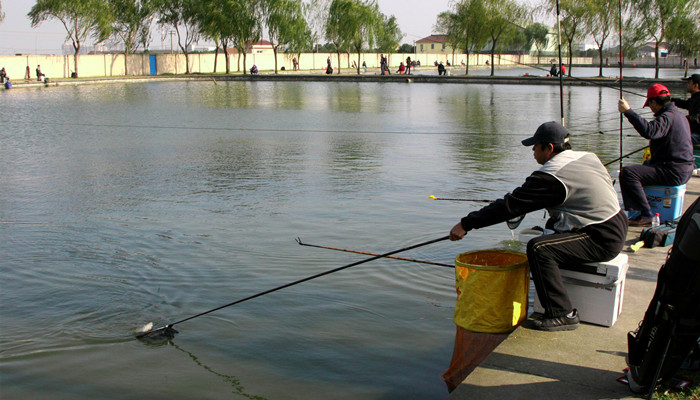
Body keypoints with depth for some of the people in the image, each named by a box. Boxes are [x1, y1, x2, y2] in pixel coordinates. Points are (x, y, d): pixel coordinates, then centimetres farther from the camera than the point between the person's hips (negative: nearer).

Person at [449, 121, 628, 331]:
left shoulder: (551, 176, -17)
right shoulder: (587, 157, 9)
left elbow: (511, 205, -16)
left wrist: (466, 224, -11)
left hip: (602, 240, -10)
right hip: (616, 229, 10)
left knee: (539, 248, -21)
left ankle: (563, 314, -15)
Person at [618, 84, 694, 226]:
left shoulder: (667, 117, -18)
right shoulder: (678, 114, 17)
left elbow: (649, 131, -38)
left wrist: (628, 112, -35)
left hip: (673, 172, -11)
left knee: (627, 173, -21)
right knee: (647, 164, 37)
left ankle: (646, 215, -19)